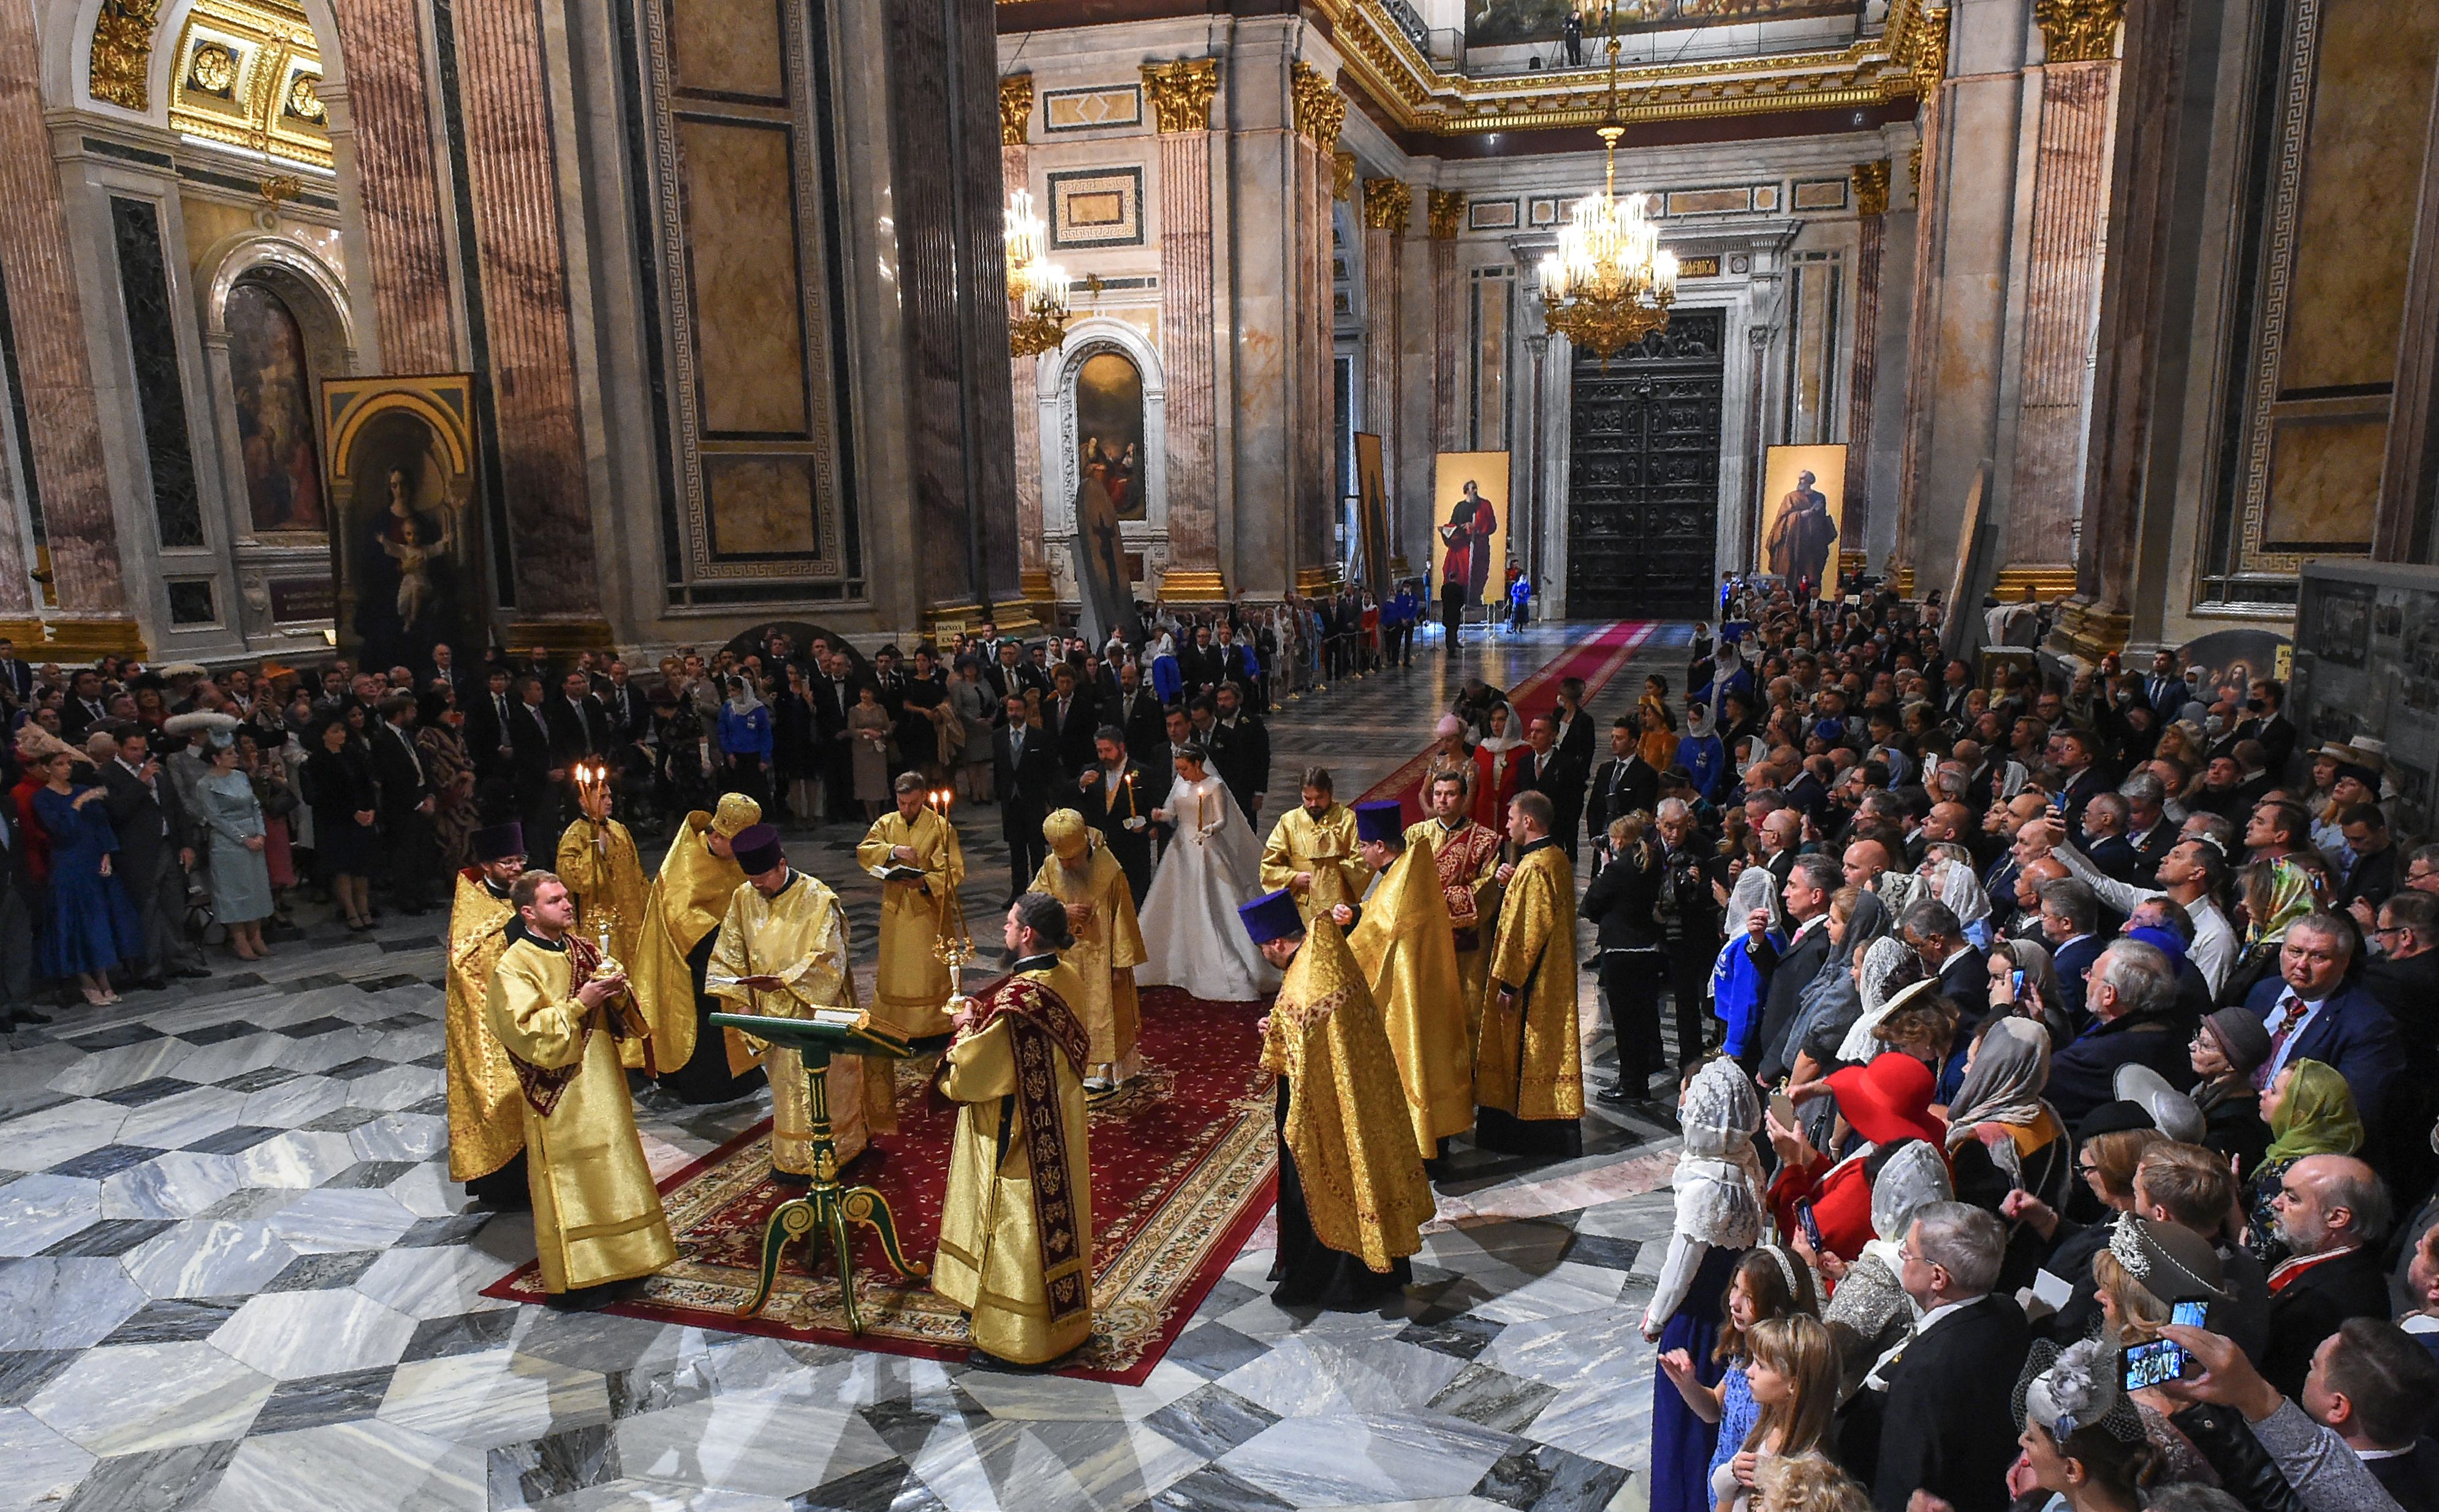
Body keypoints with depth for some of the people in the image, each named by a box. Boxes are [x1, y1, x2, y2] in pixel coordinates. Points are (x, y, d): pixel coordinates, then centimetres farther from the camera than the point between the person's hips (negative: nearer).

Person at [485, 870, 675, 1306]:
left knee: (611, 1172, 15)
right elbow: (527, 1032, -22)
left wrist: (613, 990, -4)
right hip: (561, 1096, -7)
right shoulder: (514, 968, -14)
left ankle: (615, 1260, 29)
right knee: (569, 1183, 1)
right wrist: (579, 1003, -24)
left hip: (602, 1083, 7)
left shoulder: (580, 948, 7)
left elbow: (609, 1012, 17)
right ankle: (576, 1280, 12)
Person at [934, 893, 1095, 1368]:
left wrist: (966, 1029, -4)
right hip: (1057, 1128, 9)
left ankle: (1013, 1338, 22)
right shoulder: (1066, 982, -3)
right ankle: (1061, 1317, 37)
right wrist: (983, 1021, 2)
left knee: (1016, 1226, 7)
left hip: (1017, 1135, -8)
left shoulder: (1017, 1000, -30)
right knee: (1051, 1215, 21)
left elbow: (968, 1074, -24)